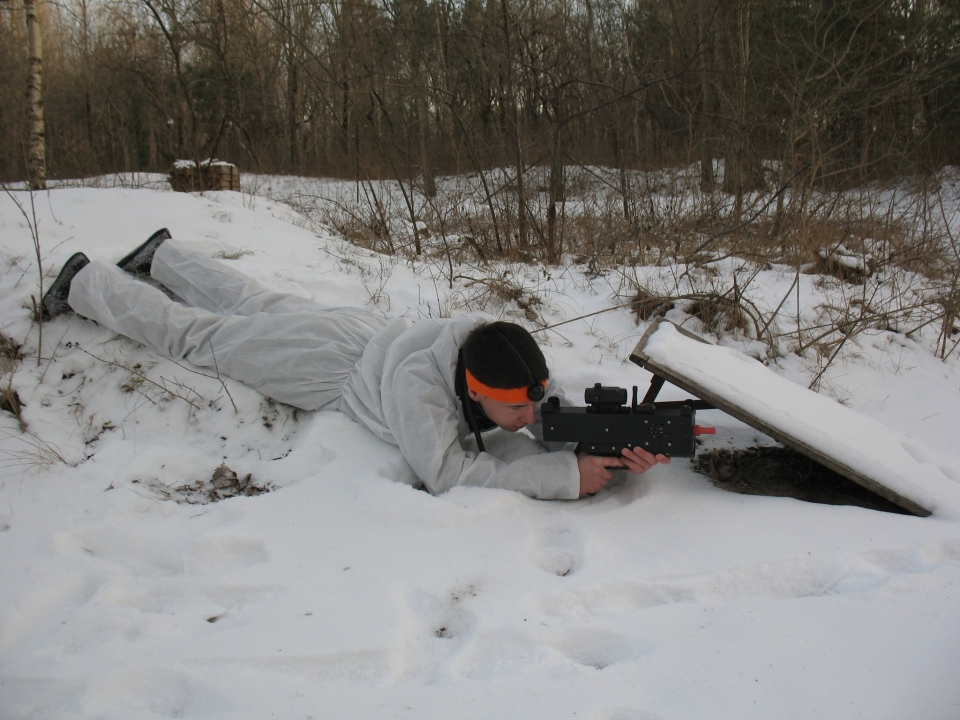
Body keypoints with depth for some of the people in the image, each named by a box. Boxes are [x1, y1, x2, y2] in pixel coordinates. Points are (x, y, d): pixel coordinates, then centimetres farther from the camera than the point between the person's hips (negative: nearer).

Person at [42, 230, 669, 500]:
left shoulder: (521, 367, -27)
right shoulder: (418, 382, -46)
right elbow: (445, 473, -47)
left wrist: (623, 447, -44)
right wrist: (567, 475, -50)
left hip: (374, 332, 6)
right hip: (329, 363, -6)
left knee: (250, 305, 30)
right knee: (197, 332, 16)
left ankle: (163, 254, 56)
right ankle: (86, 282, 39)